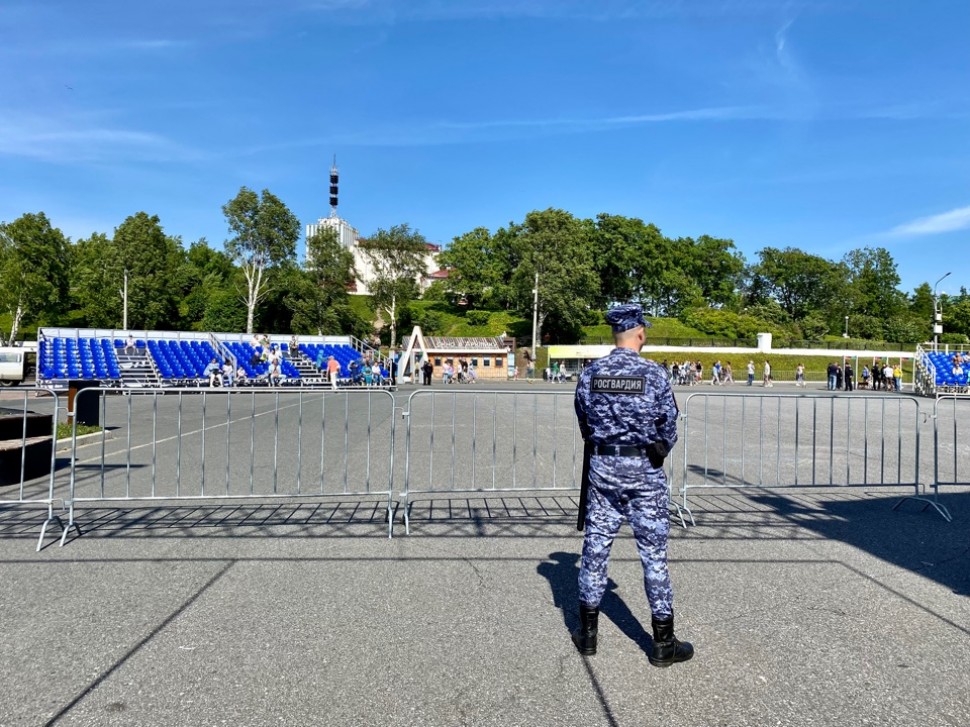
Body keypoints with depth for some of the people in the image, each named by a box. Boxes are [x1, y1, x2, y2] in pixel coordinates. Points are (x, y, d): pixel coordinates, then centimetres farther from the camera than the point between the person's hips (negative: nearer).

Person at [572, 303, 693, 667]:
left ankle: (588, 633, 23)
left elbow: (584, 424, 6)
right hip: (644, 472, -3)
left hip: (602, 467, 3)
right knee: (654, 554, 7)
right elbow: (669, 428, -3)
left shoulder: (590, 374, -2)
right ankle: (663, 643, 18)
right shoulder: (653, 374, -11)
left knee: (595, 546, 12)